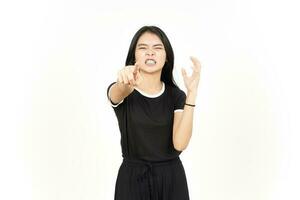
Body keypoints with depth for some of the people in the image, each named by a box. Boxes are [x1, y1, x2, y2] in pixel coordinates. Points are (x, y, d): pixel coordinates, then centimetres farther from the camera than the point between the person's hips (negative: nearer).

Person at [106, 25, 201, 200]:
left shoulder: (177, 96, -2)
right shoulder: (117, 91, -6)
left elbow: (180, 143, -17)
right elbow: (118, 93, -31)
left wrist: (192, 93, -24)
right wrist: (125, 82, -53)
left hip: (171, 179, 1)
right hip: (132, 179, -1)